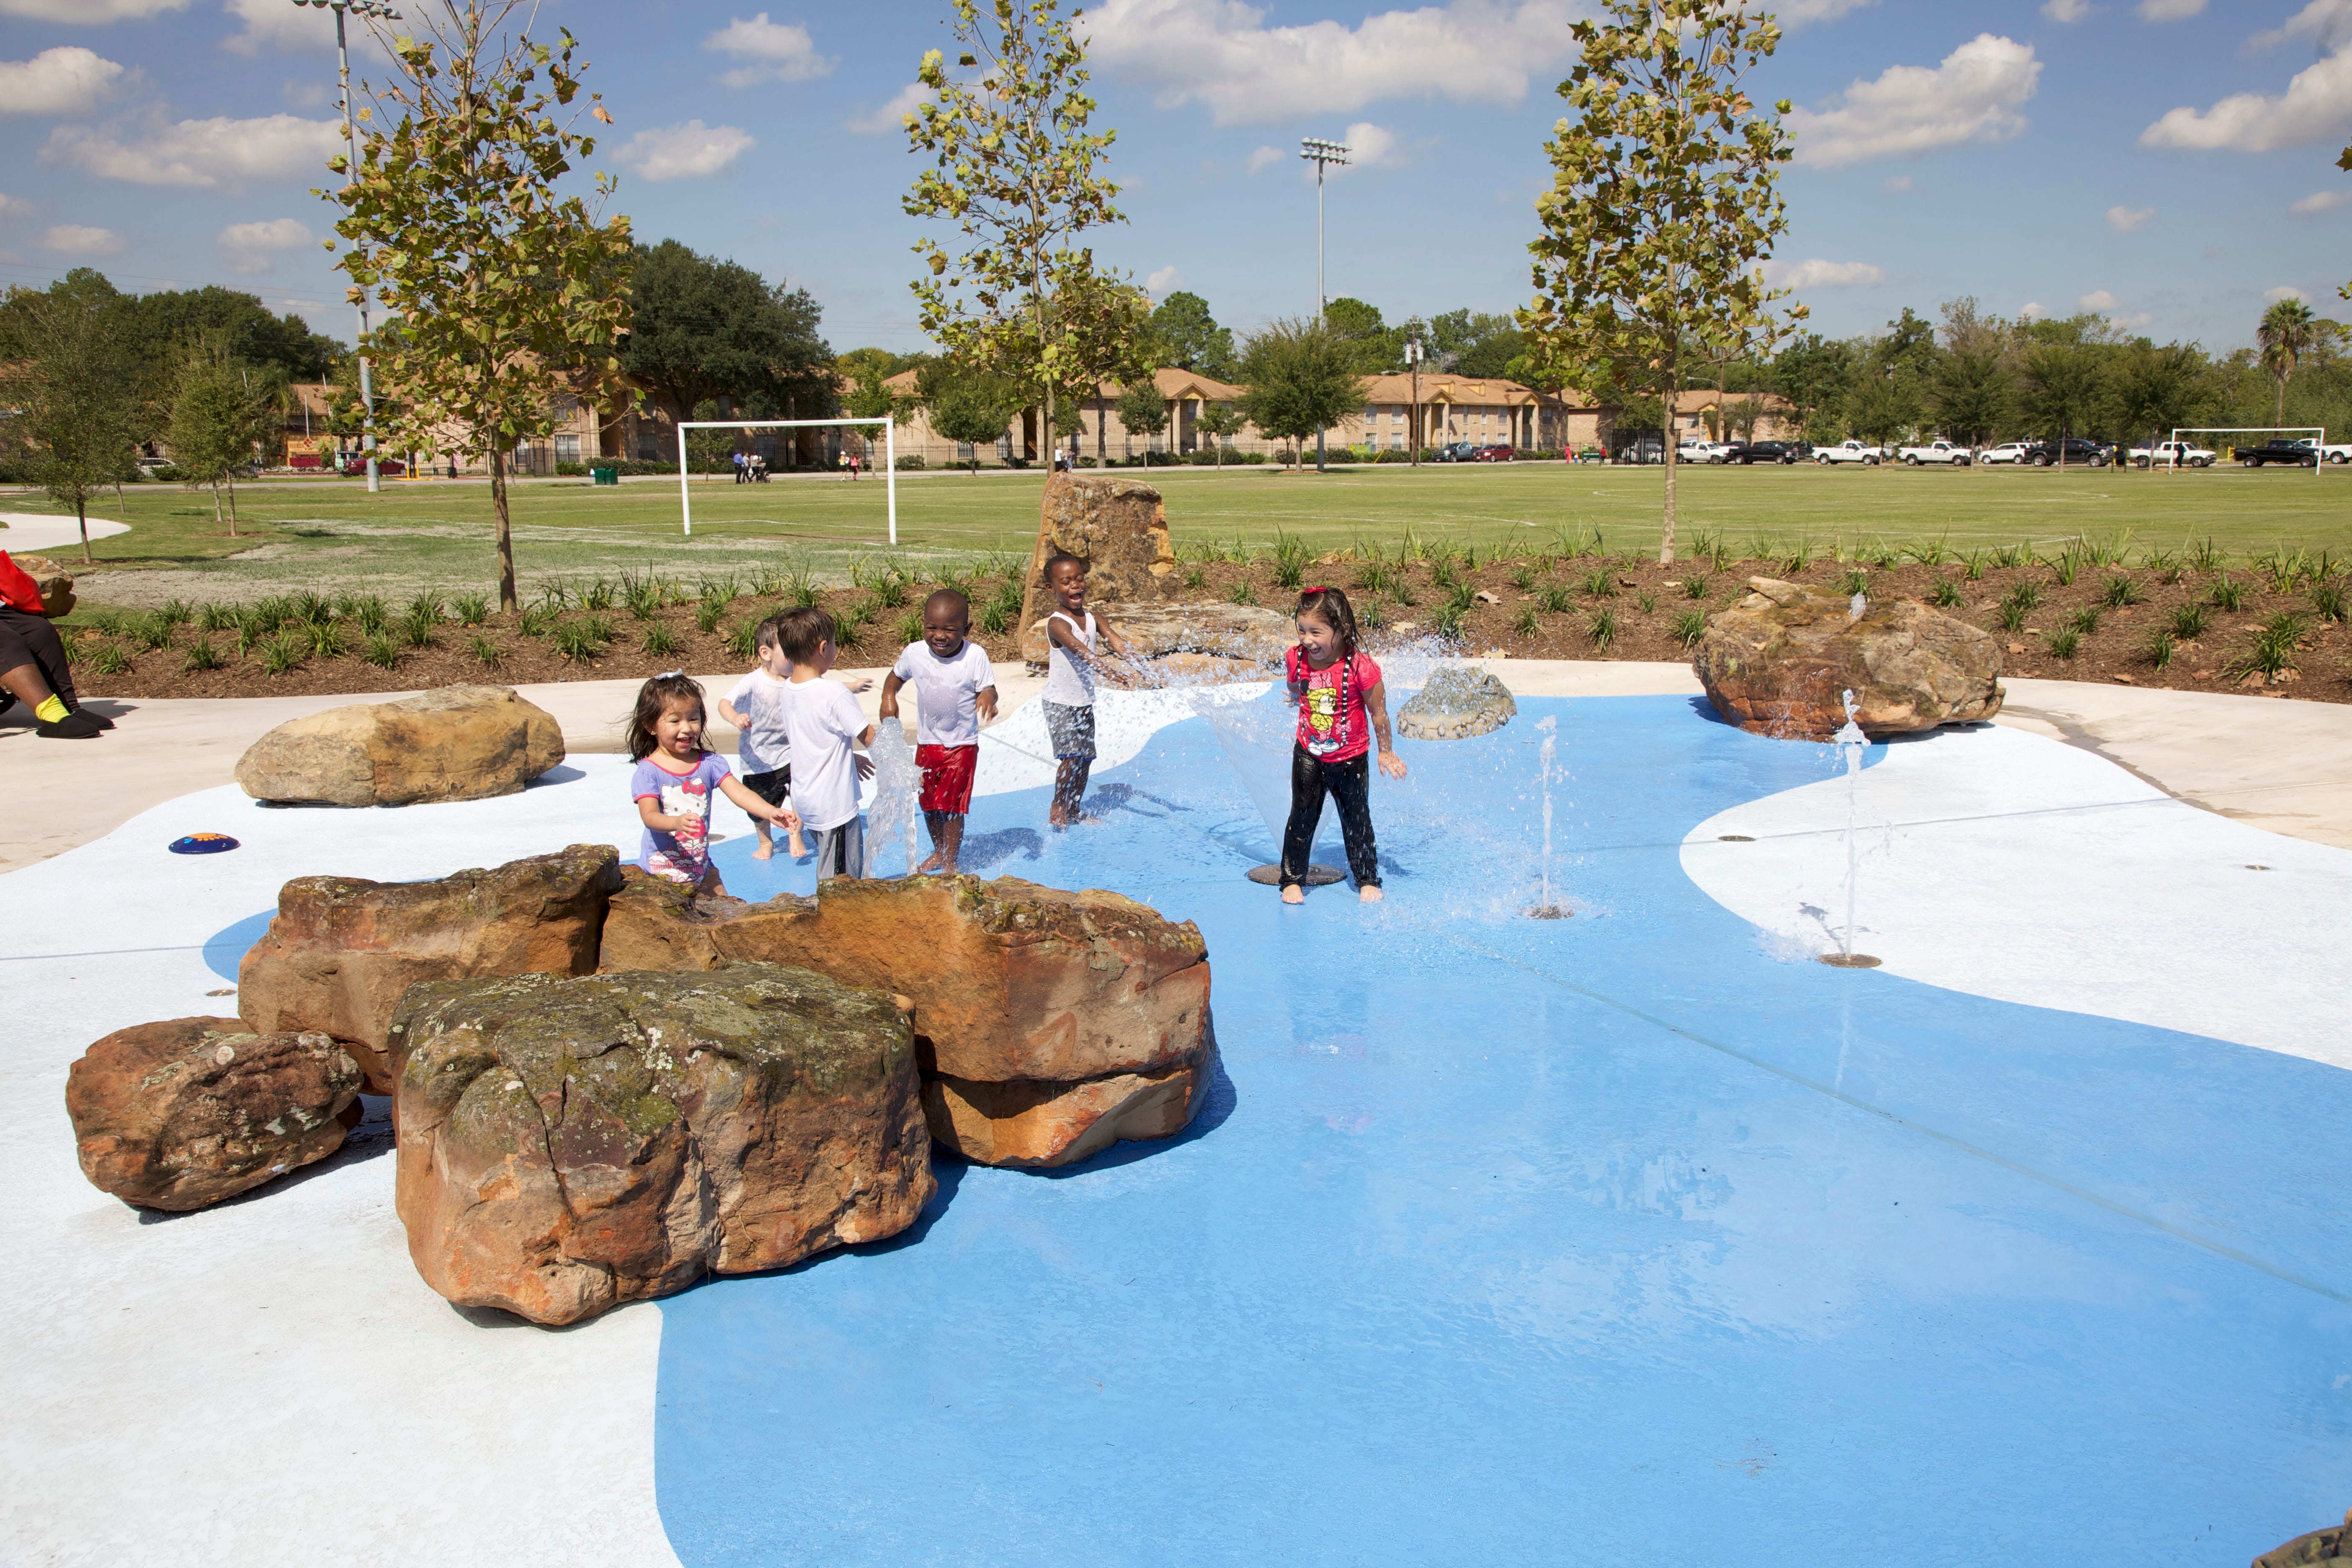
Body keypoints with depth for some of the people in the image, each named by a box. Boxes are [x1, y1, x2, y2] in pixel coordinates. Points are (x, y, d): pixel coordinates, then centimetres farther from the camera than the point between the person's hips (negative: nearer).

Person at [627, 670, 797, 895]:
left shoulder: (710, 763, -1)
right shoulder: (648, 772, -13)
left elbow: (738, 792, -13)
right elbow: (650, 817, -24)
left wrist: (770, 812, -31)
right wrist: (677, 822, -46)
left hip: (702, 868, 4)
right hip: (661, 872, -4)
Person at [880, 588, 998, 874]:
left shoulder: (975, 656, -17)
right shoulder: (915, 653, -9)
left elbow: (988, 689, -13)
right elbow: (895, 677, 8)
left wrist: (988, 698, -36)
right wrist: (889, 697, -11)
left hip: (962, 745, -4)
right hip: (927, 742, 4)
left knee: (952, 805, -2)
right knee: (928, 803, 15)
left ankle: (950, 861, 16)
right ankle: (938, 852, 37)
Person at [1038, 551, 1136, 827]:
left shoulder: (1092, 618, 3)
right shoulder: (1057, 623, -20)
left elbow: (1116, 641, -10)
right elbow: (1078, 648, -36)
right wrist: (1105, 668, -51)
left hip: (1085, 702, 7)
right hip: (1060, 703, -7)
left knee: (1086, 757, 10)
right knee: (1071, 755, -16)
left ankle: (1075, 809, 24)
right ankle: (1057, 809, 0)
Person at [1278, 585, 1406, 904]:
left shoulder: (1360, 666, -24)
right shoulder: (1296, 660, -13)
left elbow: (1378, 712, -11)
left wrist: (1386, 751, -2)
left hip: (1351, 758, -2)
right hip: (1308, 755, 2)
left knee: (1357, 820, 11)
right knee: (1302, 818, 5)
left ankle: (1367, 880, 27)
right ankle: (1292, 880, 17)